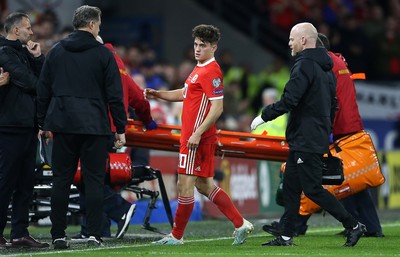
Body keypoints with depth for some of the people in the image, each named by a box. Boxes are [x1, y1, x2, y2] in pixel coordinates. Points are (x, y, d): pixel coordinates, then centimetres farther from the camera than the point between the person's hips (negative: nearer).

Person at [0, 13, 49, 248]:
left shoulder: (23, 52, 19)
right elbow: (29, 83, -14)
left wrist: (37, 57, 0)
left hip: (28, 125, 9)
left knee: (26, 181, 8)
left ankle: (20, 233, 11)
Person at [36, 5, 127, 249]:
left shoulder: (56, 51, 8)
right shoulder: (103, 54, -3)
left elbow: (43, 90, 9)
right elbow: (114, 95, -3)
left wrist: (43, 123, 17)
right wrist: (120, 128, 2)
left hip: (62, 124, 3)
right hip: (94, 126, -3)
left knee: (61, 180, 6)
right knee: (94, 180, 1)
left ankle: (58, 235, 5)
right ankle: (94, 235, -3)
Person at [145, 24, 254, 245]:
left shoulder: (211, 72, -15)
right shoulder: (200, 69, 16)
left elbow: (217, 108, -21)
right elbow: (184, 94, 29)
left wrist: (197, 134, -24)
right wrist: (158, 94, 15)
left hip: (197, 138, -10)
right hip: (191, 135, 10)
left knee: (185, 185, -3)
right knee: (204, 185, 13)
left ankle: (176, 236, 6)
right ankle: (240, 224, 15)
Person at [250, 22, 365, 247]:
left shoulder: (305, 65, -15)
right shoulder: (326, 68, 15)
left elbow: (288, 101, -22)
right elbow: (332, 104, 20)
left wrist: (264, 116, -10)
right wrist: (326, 132, 24)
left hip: (306, 141, -10)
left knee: (313, 189, -7)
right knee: (291, 186, 12)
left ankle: (353, 225, -5)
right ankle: (286, 236, 14)